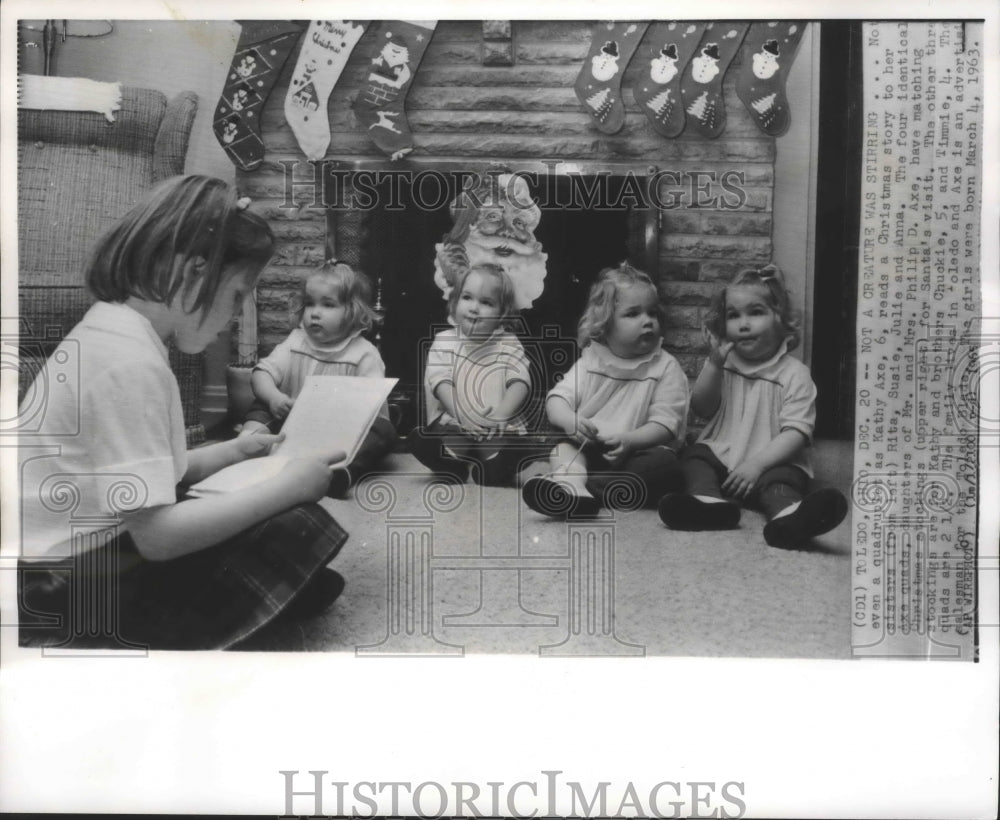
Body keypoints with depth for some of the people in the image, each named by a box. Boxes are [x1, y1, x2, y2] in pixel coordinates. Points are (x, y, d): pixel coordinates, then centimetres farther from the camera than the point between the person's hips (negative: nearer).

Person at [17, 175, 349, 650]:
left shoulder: (108, 331, 7)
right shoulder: (131, 362, -24)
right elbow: (158, 534, -26)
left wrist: (234, 452, 9)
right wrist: (288, 486, -19)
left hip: (71, 560, 10)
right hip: (64, 594, -10)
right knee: (297, 531, -14)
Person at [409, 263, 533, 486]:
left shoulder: (508, 344, 7)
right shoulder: (444, 341, 8)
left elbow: (520, 383, -8)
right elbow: (440, 382, -7)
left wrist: (502, 412, -28)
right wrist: (462, 413, -26)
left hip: (499, 428, -1)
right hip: (453, 425, 1)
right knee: (418, 440, -26)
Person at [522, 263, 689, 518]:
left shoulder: (665, 367, 3)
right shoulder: (590, 361, 10)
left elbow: (665, 423, -7)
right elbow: (557, 399, -1)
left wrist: (628, 440, -26)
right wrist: (569, 420, -25)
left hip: (637, 452, -2)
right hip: (587, 448, 2)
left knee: (666, 462, -31)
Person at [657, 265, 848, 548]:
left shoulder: (794, 373, -4)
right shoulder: (723, 364, 10)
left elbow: (796, 433, -12)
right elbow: (701, 409, 2)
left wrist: (756, 464, -24)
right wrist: (714, 364, -12)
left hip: (770, 464, -5)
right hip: (721, 458, 5)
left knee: (783, 481, -32)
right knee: (696, 454, -20)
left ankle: (788, 515, -64)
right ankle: (708, 501, -47)